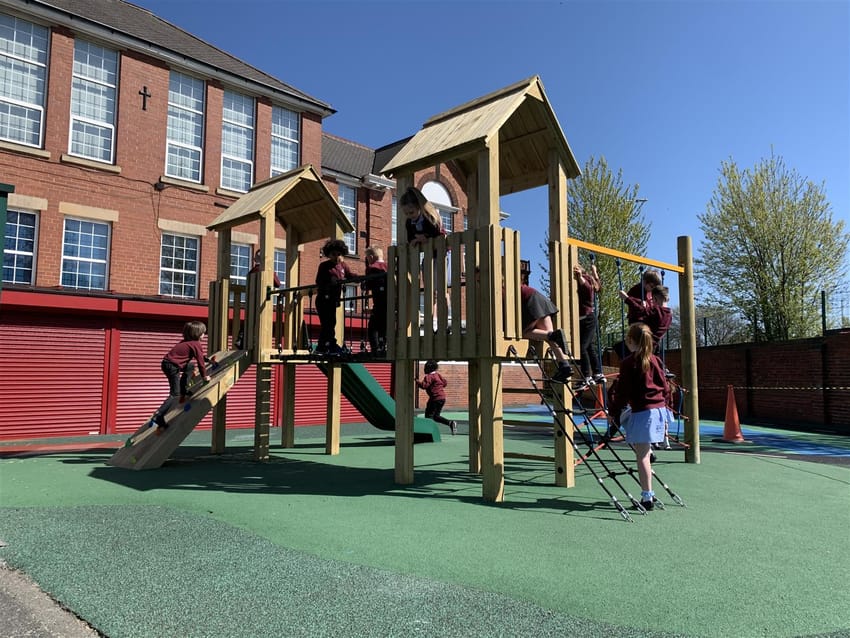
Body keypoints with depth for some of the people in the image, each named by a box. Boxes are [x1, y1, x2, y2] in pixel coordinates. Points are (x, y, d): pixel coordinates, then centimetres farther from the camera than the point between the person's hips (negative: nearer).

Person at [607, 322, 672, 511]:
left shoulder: (628, 363, -9)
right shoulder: (655, 360, 10)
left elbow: (622, 392, -8)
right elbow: (665, 387, 13)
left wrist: (613, 412, 2)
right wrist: (665, 407, 23)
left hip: (642, 412, -7)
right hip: (660, 409, 7)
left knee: (642, 455, -2)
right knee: (644, 452, 17)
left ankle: (647, 497, 1)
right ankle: (648, 493, 19)